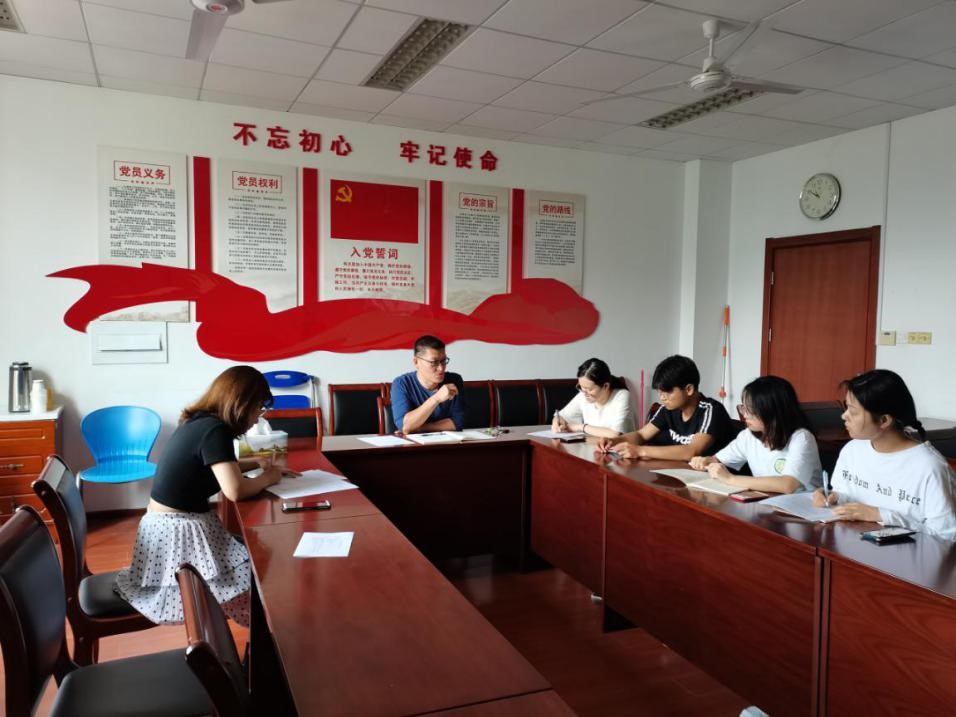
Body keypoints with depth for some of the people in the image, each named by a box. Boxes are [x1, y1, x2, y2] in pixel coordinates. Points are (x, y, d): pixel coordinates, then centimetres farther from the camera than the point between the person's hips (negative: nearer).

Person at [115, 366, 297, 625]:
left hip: (167, 525, 9)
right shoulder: (215, 430, -20)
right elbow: (234, 490, -28)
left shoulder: (198, 422, 6)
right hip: (179, 531, -9)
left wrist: (255, 463, 12)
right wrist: (267, 478, -9)